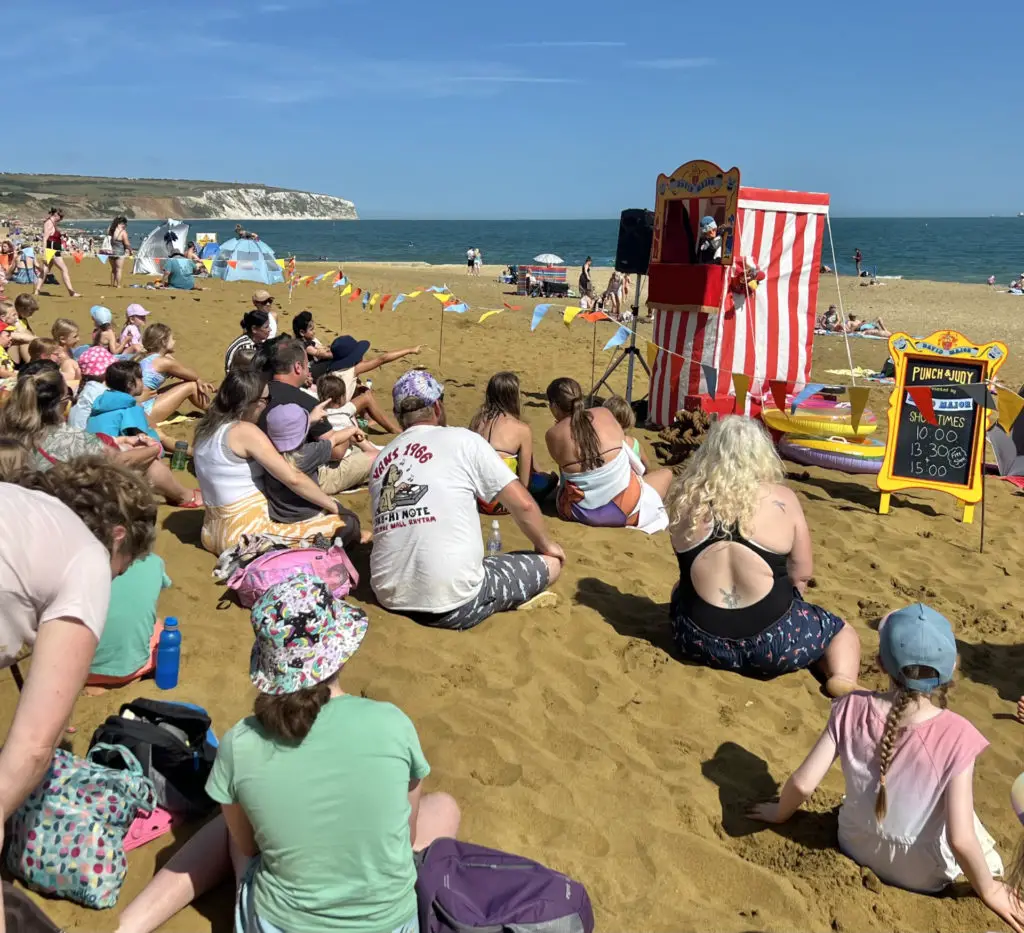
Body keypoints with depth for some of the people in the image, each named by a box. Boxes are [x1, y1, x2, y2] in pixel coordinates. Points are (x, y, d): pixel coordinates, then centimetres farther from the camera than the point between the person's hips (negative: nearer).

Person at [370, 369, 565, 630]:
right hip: (452, 603, -6)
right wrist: (546, 545, 18)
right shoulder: (462, 440, -2)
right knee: (550, 563, 12)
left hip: (390, 597, 7)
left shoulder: (380, 460, 13)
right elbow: (522, 504, -2)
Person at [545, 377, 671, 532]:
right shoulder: (604, 414, -4)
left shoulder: (553, 435, -9)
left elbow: (564, 469, 5)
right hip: (625, 508, 0)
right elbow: (626, 450, 8)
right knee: (666, 473, 25)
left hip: (581, 514, 0)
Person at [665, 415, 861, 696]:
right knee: (842, 632, 22)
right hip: (771, 642, -5)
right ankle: (843, 680, -2)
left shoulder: (687, 499, -5)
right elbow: (802, 573, -2)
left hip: (696, 639, 5)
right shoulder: (782, 500, -11)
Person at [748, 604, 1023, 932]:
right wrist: (989, 891, -7)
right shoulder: (955, 735, -29)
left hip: (856, 848, 3)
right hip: (923, 874, -2)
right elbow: (960, 840, -27)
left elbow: (802, 783, -20)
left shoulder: (852, 709, -22)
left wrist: (780, 813, 2)